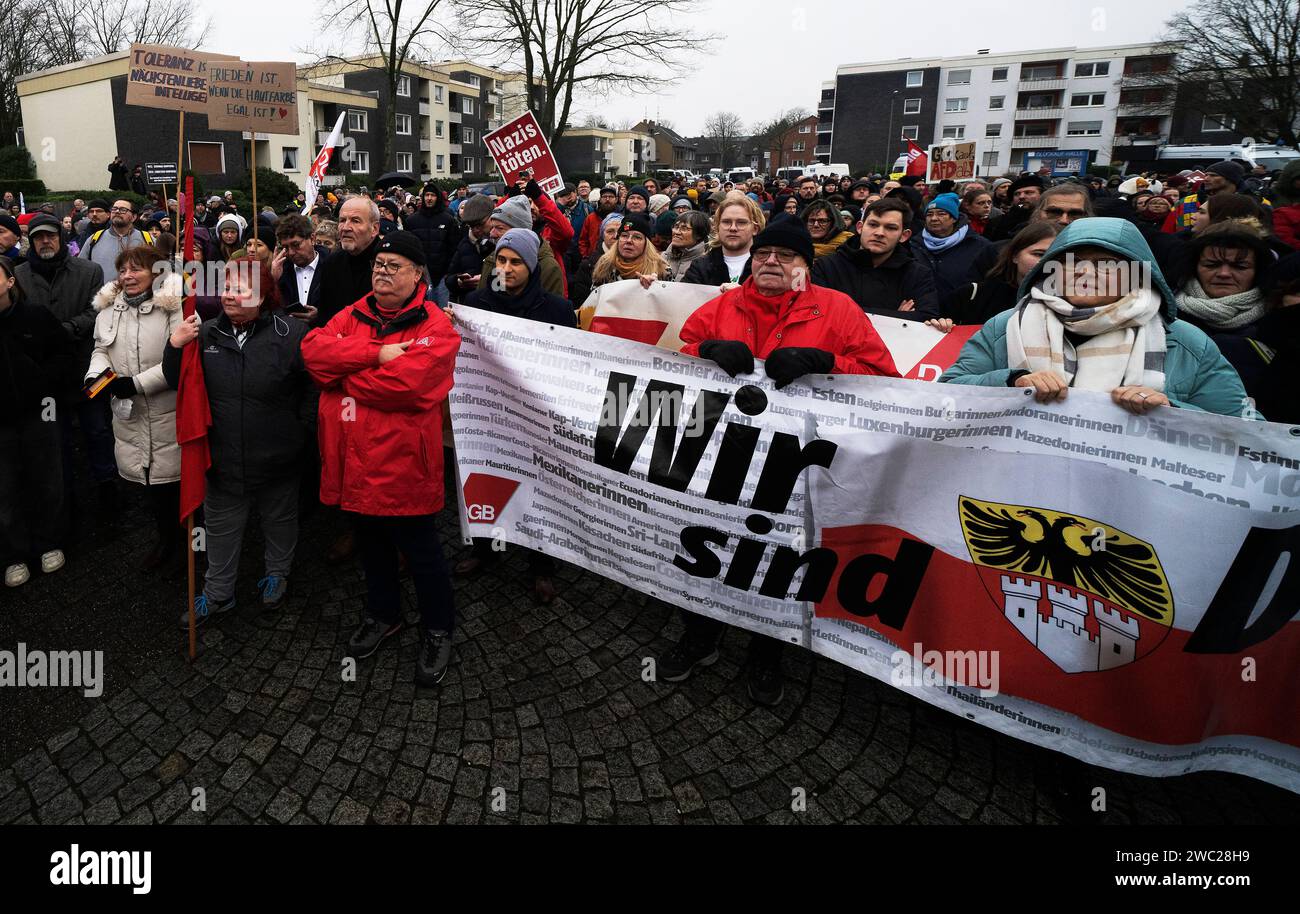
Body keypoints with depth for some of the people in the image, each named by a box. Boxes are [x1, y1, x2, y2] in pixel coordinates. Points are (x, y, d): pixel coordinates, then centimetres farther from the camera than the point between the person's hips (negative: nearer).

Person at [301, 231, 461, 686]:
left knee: (420, 551, 8)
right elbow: (314, 349, -9)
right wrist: (375, 354, -20)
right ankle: (382, 615, 44)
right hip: (355, 461, 6)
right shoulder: (352, 315, 9)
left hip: (403, 464, -6)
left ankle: (437, 631, 28)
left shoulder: (435, 327, -11)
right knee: (371, 544, 23)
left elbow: (405, 384, -26)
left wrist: (343, 374, -12)